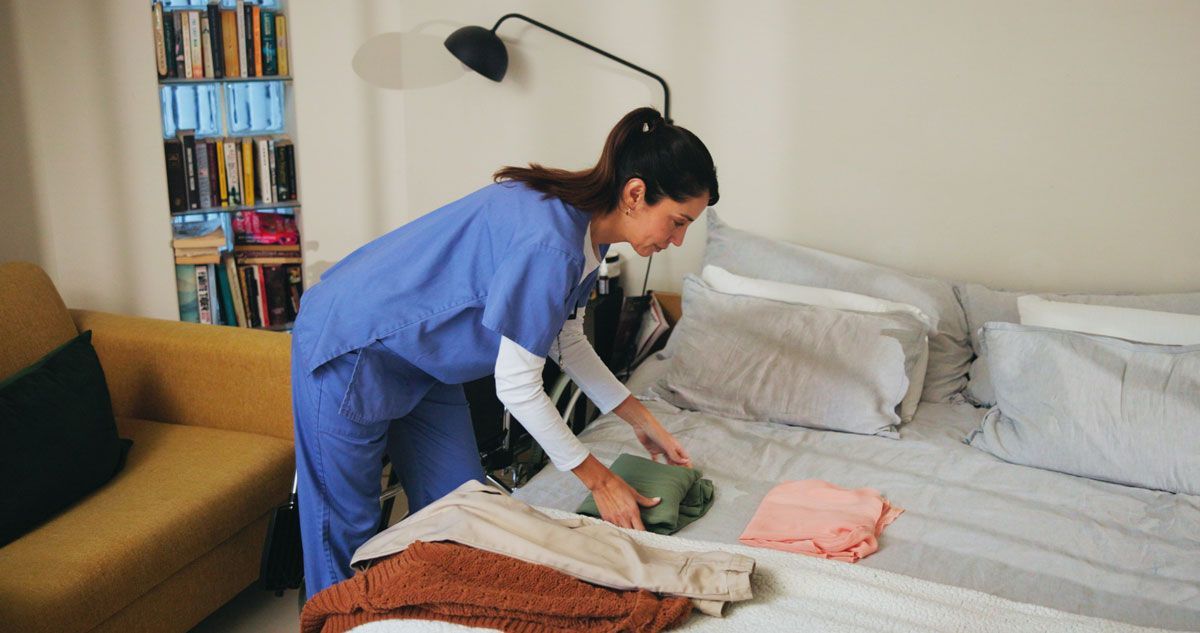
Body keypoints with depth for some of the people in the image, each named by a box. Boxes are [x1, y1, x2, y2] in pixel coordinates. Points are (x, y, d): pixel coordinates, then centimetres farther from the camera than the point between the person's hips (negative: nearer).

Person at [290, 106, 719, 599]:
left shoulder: (588, 228, -5)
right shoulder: (548, 243, -34)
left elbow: (567, 342, 8)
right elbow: (517, 387, -26)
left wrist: (642, 421, 8)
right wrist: (597, 479, -16)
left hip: (422, 360, 9)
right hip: (349, 350, -9)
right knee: (347, 527, 4)